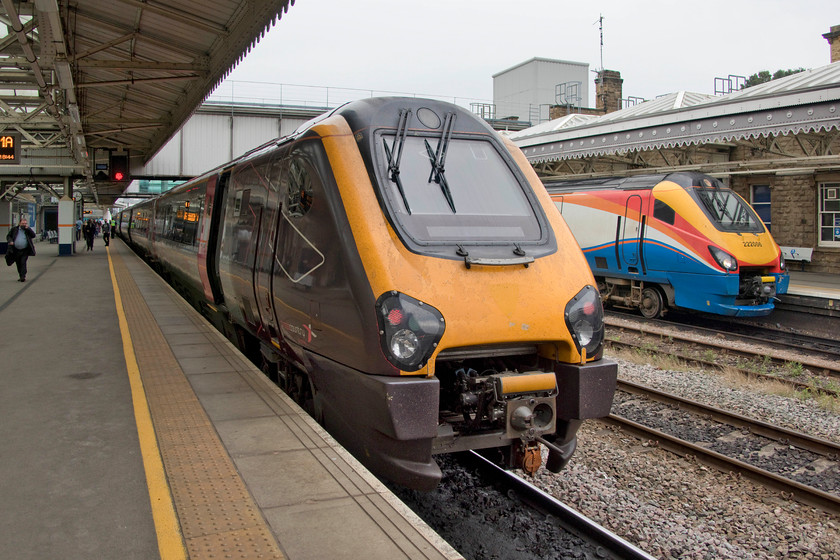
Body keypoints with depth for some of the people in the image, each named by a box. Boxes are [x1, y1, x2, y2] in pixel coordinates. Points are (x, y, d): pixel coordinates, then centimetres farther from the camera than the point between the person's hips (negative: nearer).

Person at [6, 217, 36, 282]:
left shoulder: (28, 230, 4)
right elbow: (8, 236, 12)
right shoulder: (14, 229, 6)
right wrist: (10, 241, -8)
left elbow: (33, 235, -9)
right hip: (16, 250, 3)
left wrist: (27, 228, -14)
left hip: (25, 250, -3)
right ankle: (20, 276, 24)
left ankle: (23, 276, -12)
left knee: (23, 262, -13)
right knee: (18, 264, 11)